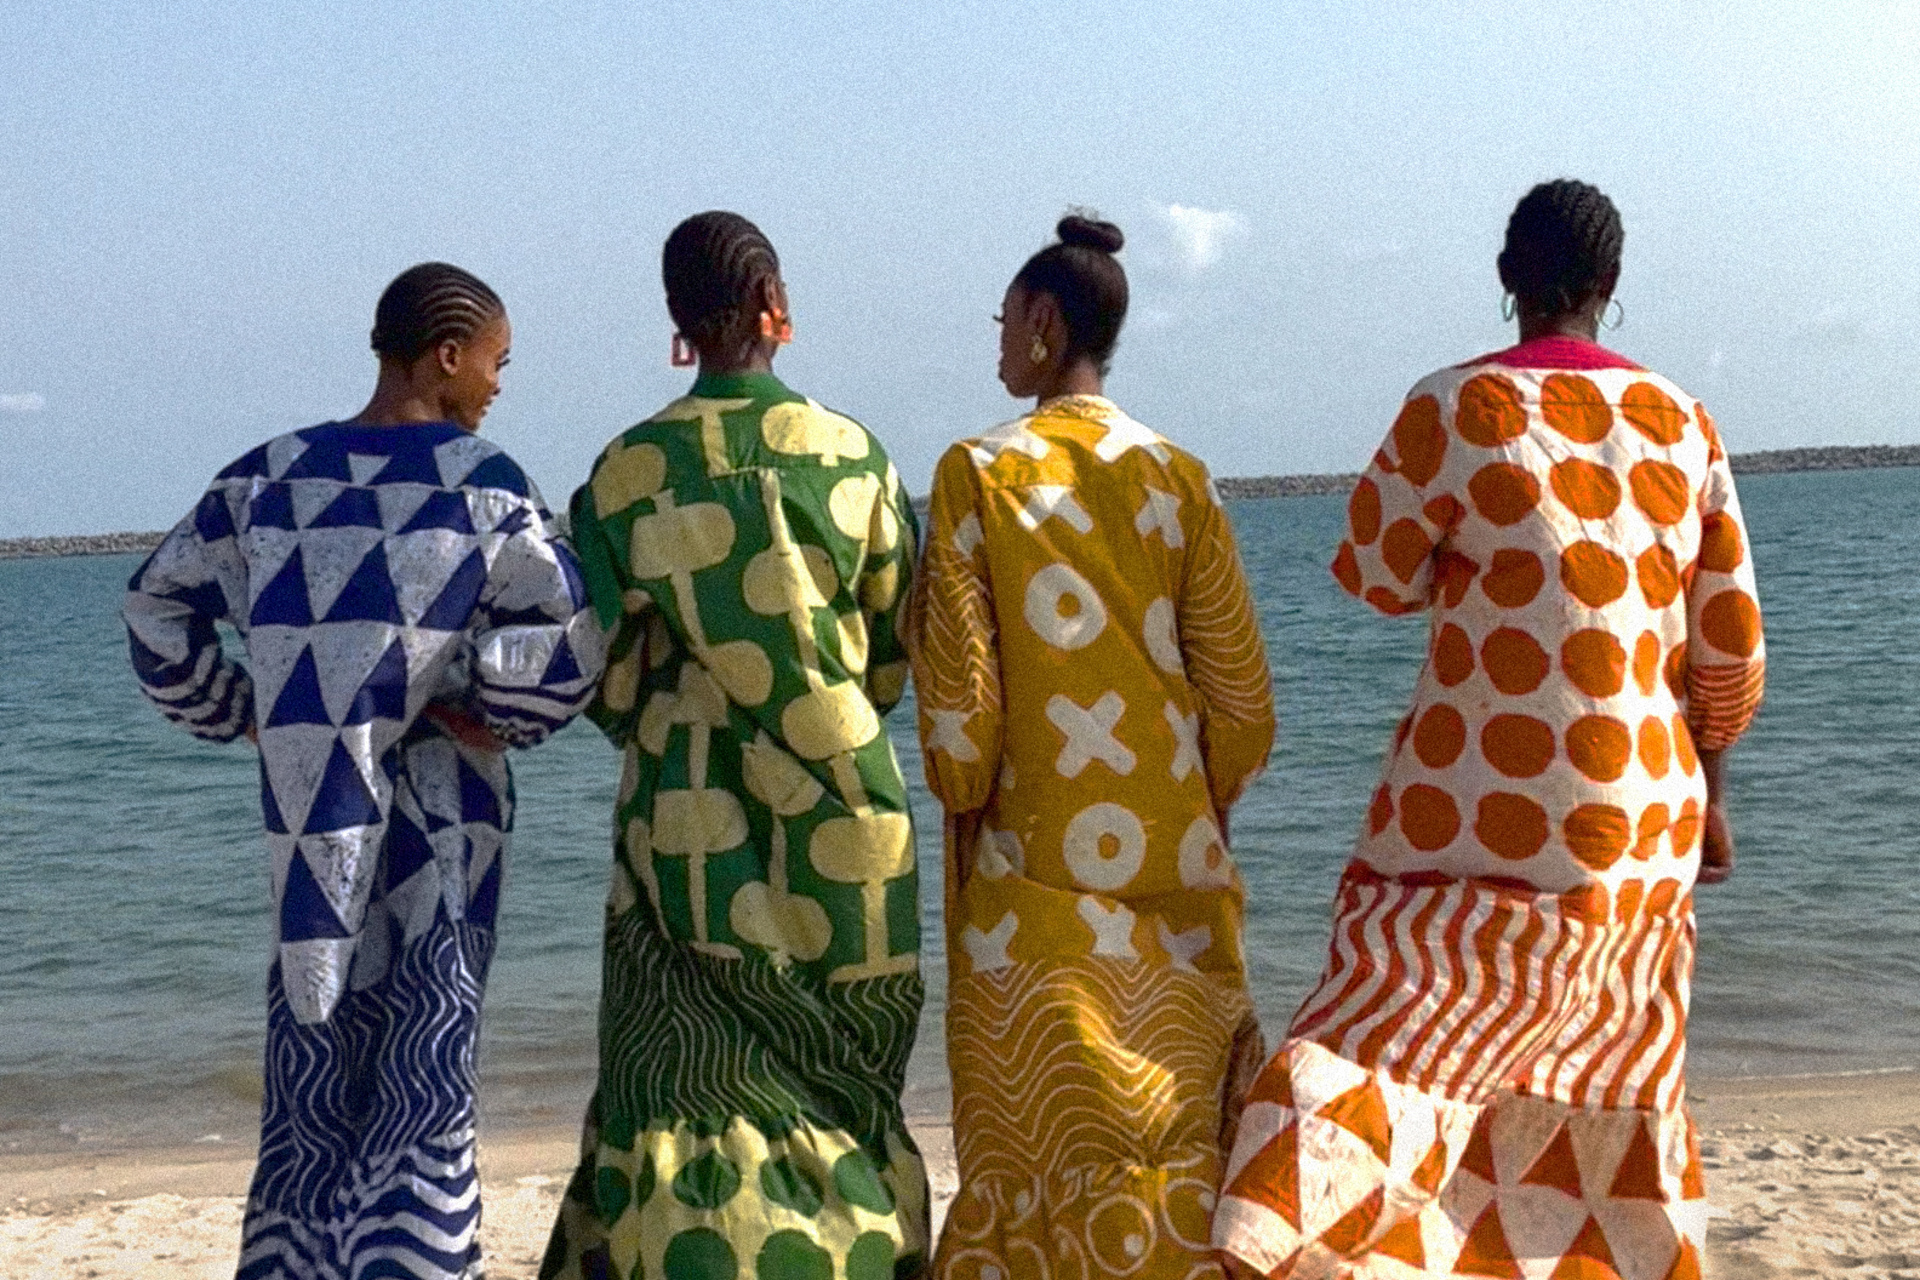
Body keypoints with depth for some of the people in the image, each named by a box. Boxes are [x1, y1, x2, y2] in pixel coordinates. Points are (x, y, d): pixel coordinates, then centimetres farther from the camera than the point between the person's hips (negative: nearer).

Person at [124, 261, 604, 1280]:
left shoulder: (270, 477, 5)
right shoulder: (481, 482, -8)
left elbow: (156, 603, 12)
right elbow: (572, 640, -15)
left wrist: (239, 716, 15)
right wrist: (493, 719, -1)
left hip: (307, 807, 4)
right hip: (441, 809, -4)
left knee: (316, 1041, 14)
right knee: (426, 1054, 4)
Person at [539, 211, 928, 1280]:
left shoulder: (631, 469, -4)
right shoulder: (854, 453, -1)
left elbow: (608, 674, -3)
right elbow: (899, 644, 5)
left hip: (690, 815, -1)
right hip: (840, 814, 2)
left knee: (695, 1092, 5)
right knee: (841, 1086, 14)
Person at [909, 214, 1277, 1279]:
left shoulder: (979, 473, -6)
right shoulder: (1177, 475, 2)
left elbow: (955, 679, -8)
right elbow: (1238, 684, 3)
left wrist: (964, 802, 6)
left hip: (1038, 866, -3)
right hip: (1174, 859, 3)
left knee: (1045, 1128, 5)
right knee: (1174, 1123, 11)